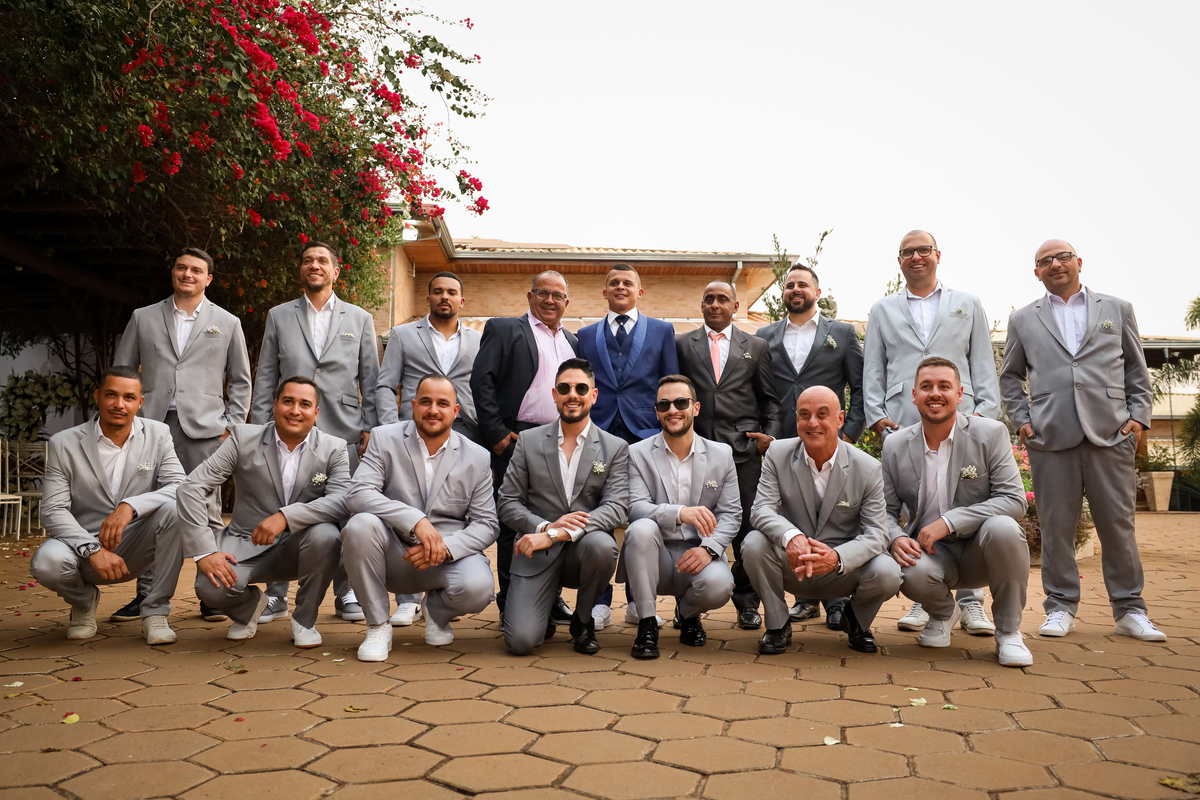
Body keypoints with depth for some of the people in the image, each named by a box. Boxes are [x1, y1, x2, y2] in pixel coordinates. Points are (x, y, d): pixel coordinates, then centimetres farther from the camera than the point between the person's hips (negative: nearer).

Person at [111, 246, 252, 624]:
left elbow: (241, 380, 13)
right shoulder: (143, 318, 13)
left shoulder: (227, 323, 12)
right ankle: (147, 595, 11)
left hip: (203, 427, -1)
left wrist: (231, 426, 4)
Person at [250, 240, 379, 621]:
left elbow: (370, 379, 10)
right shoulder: (279, 316, 12)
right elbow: (265, 378, 10)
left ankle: (346, 594, 15)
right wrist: (260, 428, 3)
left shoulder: (360, 319, 11)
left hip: (343, 431, 0)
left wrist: (370, 427, 2)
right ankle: (276, 595, 13)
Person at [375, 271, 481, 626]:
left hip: (462, 438, 1)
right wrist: (390, 431, -6)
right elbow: (385, 387, 8)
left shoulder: (478, 341, 17)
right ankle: (408, 600, 1)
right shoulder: (403, 335, 14)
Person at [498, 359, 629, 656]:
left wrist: (556, 534, -22)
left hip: (583, 551, 1)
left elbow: (617, 507, -10)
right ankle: (522, 611, 21)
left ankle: (583, 620, -4)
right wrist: (547, 526, -17)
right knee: (521, 641, -20)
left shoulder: (615, 448, 3)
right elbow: (508, 503, 3)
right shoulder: (528, 441, 6)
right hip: (537, 553, -1)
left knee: (601, 544, -36)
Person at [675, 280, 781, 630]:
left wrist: (770, 434, -1)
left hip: (743, 447, 0)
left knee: (747, 528, 0)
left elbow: (770, 400, 13)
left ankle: (747, 603, 13)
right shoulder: (681, 345, 13)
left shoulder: (756, 347, 15)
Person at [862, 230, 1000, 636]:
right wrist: (875, 414, 2)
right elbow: (872, 369, 14)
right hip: (902, 422, 1)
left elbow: (983, 364, 13)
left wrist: (986, 412, 1)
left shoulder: (968, 305, 19)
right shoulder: (883, 310, 19)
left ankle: (970, 602, 2)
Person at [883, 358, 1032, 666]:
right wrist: (896, 537, -19)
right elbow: (886, 510, 6)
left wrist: (949, 521, -24)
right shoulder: (895, 445, 2)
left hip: (980, 550, -1)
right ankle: (943, 613, 8)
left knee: (1003, 527, -34)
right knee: (911, 571, -33)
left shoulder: (990, 433, -6)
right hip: (930, 552, 1)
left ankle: (1008, 631, -10)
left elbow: (1014, 500, -14)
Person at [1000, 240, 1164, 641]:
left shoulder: (1118, 309, 15)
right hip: (1050, 437, 0)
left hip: (1110, 432, 0)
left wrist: (1138, 414, 3)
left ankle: (1129, 609, 15)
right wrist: (1022, 419, 6)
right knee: (1056, 526, 2)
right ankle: (1061, 607, 12)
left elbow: (1137, 370, 15)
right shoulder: (1023, 319, 14)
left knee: (1118, 524, 3)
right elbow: (1010, 376, 18)